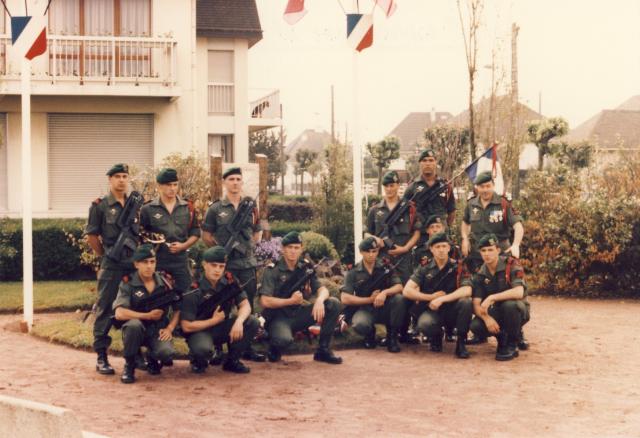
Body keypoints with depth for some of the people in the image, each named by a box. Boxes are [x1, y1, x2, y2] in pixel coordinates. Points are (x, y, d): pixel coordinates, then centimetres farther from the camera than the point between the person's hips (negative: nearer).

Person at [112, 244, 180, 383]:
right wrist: (148, 316, -19)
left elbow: (178, 309, 9)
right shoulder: (128, 283, -8)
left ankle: (151, 358, 12)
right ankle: (129, 365, -13)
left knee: (167, 353, -29)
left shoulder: (164, 283, 1)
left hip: (158, 330, 2)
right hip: (136, 330, -2)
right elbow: (119, 313, -20)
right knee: (134, 324, -38)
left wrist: (170, 328, -7)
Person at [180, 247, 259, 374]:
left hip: (222, 328, 5)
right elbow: (186, 326, -18)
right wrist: (214, 320, -15)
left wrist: (239, 321, -31)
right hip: (200, 330, -5)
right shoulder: (194, 291, -19)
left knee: (252, 322, -19)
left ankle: (232, 361, -1)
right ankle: (198, 361, 1)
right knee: (202, 349, -39)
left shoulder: (229, 281, -6)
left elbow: (245, 305, -10)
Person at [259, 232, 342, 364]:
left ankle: (323, 350, -4)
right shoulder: (272, 270, -8)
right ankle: (275, 348, 1)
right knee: (284, 339, -40)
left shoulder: (305, 267, 6)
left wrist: (319, 300, -25)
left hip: (299, 315, 5)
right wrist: (291, 301, -17)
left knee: (334, 304, -13)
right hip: (279, 317, -5)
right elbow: (265, 301, -16)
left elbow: (322, 289, -2)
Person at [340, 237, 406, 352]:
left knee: (399, 299, -29)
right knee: (360, 325, -37)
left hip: (384, 308, 2)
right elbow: (345, 299, -8)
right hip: (364, 309, -2)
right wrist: (370, 299, -11)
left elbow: (399, 287, -8)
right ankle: (370, 334, 4)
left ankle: (392, 336, -8)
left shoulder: (385, 267, 4)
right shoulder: (353, 272, 0)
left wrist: (385, 292, -29)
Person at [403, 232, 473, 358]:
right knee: (424, 324, -35)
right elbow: (407, 291, -6)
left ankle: (461, 342, -12)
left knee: (466, 301, -32)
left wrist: (441, 299, -24)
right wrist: (431, 297, -12)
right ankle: (436, 337, 4)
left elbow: (467, 290, -18)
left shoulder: (458, 267, -2)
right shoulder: (424, 269, 2)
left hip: (452, 310, 0)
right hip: (431, 310, 0)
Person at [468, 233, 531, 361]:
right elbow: (476, 304, -9)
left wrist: (491, 298, -35)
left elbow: (519, 292, -31)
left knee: (510, 304, -38)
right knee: (476, 326, -25)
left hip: (518, 310, -4)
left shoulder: (511, 265, -16)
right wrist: (486, 318, -30)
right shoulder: (480, 274, -2)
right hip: (496, 312, 4)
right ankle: (502, 336, 8)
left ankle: (512, 345, -16)